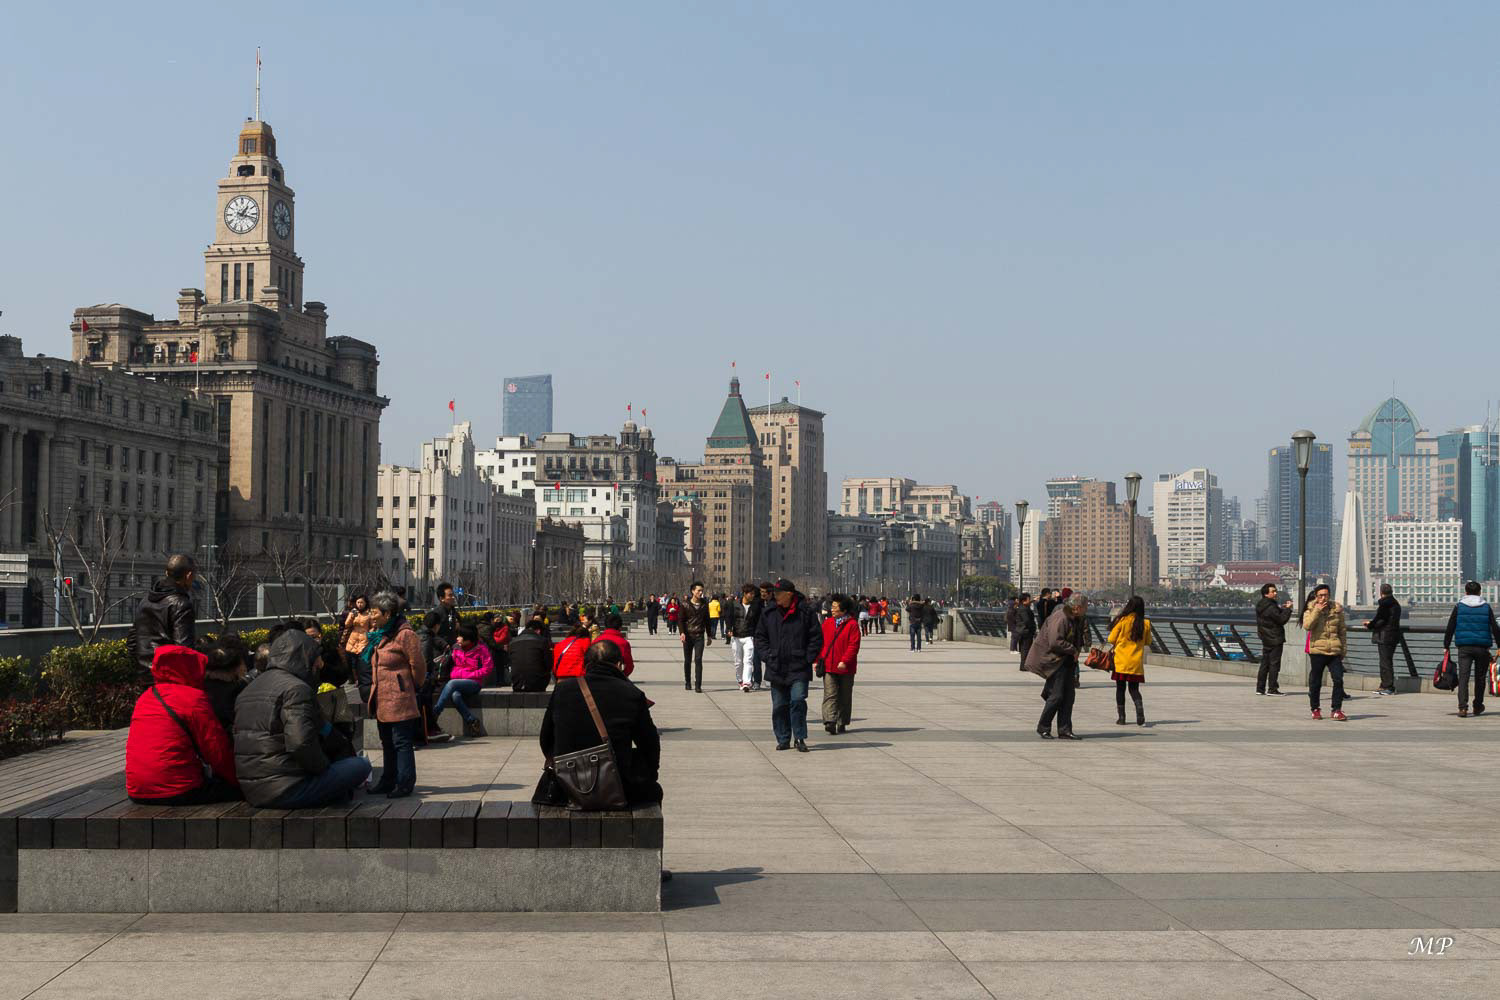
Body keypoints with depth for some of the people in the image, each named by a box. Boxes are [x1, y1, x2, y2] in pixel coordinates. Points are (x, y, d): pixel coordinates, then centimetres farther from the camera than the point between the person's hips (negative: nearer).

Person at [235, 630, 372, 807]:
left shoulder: (250, 688, 18)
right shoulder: (296, 688, -12)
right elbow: (301, 743, -24)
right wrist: (323, 765, -6)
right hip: (284, 789, -9)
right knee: (361, 765, -5)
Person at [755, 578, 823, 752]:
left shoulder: (806, 612, -4)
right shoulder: (768, 613, 6)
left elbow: (816, 637, 0)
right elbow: (760, 637, 14)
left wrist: (808, 658, -7)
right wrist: (768, 657, 2)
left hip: (799, 668, -4)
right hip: (776, 669, 4)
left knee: (798, 701, -12)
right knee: (779, 705, 8)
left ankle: (800, 738, -1)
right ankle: (783, 739, 18)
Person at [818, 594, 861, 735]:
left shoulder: (852, 624, -5)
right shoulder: (827, 622, 8)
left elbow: (854, 645, -11)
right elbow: (820, 642, 12)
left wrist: (845, 661, -19)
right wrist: (817, 660, 6)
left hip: (845, 667, -2)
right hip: (828, 666, 2)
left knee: (845, 697, 9)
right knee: (830, 695, -9)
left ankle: (842, 723, 20)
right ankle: (830, 722, -19)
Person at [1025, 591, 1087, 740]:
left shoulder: (1073, 619, 12)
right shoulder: (1060, 619, -20)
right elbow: (1055, 642, -27)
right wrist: (1073, 650, -17)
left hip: (1066, 662, 10)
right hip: (1055, 662, -10)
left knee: (1069, 695, 7)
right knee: (1056, 696, -7)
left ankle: (1064, 730, 11)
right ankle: (1043, 727, 8)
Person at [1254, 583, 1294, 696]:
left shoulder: (1260, 605, 10)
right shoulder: (1271, 607, -19)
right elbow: (1282, 620, -18)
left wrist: (1281, 608, 12)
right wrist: (1287, 609, -7)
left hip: (1265, 639, 9)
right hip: (1275, 639, -9)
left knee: (1264, 664, 12)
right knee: (1274, 664, -5)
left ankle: (1260, 688, 13)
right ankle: (1272, 689, -5)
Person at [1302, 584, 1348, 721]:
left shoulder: (1337, 610, 8)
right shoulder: (1311, 610, 2)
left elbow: (1342, 631, 16)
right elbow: (1307, 625, -17)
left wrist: (1343, 650, 15)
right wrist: (1317, 610, -18)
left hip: (1334, 651, 2)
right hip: (1317, 650, -1)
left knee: (1338, 679, -9)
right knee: (1315, 681, 6)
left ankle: (1337, 710, -4)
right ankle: (1315, 709, 20)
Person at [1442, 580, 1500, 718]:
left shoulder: (1459, 606, 4)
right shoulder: (1486, 607, 5)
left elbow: (1450, 628, 4)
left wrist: (1446, 646, 10)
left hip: (1464, 647, -1)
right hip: (1482, 648, 1)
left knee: (1463, 677, -5)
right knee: (1480, 678, 14)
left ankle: (1463, 707, -19)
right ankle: (1478, 707, 24)